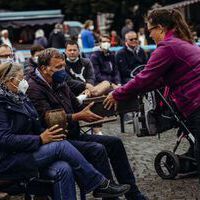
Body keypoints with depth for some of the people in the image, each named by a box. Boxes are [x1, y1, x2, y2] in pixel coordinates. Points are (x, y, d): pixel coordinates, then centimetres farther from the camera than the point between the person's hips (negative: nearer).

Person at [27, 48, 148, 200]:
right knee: (97, 149, -29)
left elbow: (77, 107, 24)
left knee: (114, 142, 4)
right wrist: (78, 117, -30)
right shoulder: (34, 89, -14)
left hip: (73, 135, 10)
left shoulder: (60, 84, 16)